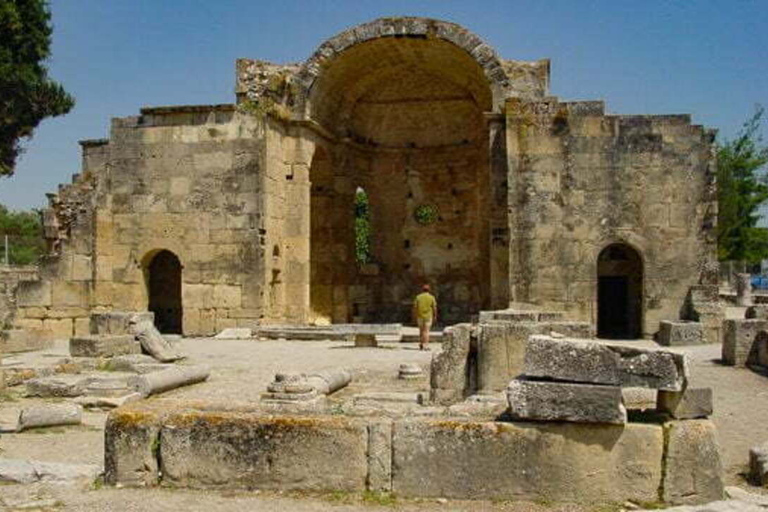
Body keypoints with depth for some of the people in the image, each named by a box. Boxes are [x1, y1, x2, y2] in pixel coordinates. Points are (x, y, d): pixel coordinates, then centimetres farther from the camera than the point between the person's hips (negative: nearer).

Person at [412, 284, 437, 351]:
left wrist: (414, 316, 5)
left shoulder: (418, 297, 0)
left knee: (421, 330, 15)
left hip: (420, 316, 2)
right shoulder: (432, 297, -3)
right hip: (428, 316, -2)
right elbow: (434, 308, -4)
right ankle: (426, 346, -9)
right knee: (426, 331, -3)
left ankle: (421, 344, 15)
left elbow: (415, 307, -2)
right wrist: (435, 316, 6)